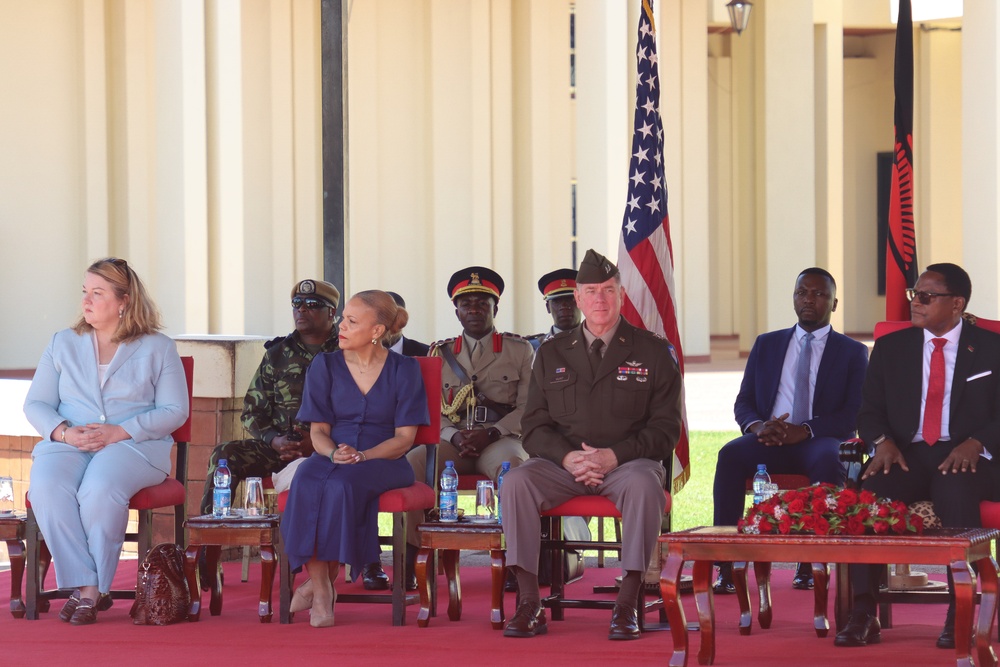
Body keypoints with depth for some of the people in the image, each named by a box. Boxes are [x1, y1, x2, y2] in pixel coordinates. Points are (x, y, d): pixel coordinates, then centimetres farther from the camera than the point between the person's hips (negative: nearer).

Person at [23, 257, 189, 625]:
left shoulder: (158, 348, 10)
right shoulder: (63, 344, 19)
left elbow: (174, 411, 1)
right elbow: (35, 404, 14)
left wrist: (119, 432, -13)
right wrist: (65, 432, -9)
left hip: (133, 444, -3)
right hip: (68, 443, 3)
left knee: (100, 489, -37)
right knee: (46, 486, -33)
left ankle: (92, 590, -25)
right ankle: (85, 585, -29)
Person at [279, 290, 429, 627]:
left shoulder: (404, 369, 3)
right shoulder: (325, 365, 9)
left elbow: (404, 437, -2)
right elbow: (318, 430, 8)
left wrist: (362, 456, -18)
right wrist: (333, 452, -16)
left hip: (382, 461, -2)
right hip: (331, 457, 2)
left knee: (341, 485, -36)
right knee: (306, 482, -34)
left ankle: (323, 580, -20)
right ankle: (321, 592, -30)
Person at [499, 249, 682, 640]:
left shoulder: (652, 352, 6)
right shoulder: (552, 354, 14)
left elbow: (665, 428, 0)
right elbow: (535, 426, 9)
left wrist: (614, 456, -16)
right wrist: (568, 457, -13)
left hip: (627, 462, -2)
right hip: (562, 464, 2)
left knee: (644, 484, -37)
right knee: (515, 482, -27)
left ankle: (627, 606, -33)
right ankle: (529, 604, -26)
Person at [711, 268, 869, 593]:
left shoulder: (853, 352, 12)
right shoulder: (766, 345, 21)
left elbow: (854, 414, -1)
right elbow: (744, 403, 15)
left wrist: (805, 430, -18)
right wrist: (757, 426, -10)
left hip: (818, 443, -2)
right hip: (769, 441, 2)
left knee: (829, 461, -39)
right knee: (730, 455, -32)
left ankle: (810, 562, -35)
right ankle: (726, 563, -36)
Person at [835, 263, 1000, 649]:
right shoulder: (890, 347, 15)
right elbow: (870, 411, 14)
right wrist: (883, 442, -8)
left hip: (964, 458, -3)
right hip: (905, 455, 3)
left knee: (957, 492, -39)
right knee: (868, 492, -32)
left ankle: (959, 618, -35)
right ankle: (863, 614, -32)